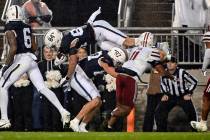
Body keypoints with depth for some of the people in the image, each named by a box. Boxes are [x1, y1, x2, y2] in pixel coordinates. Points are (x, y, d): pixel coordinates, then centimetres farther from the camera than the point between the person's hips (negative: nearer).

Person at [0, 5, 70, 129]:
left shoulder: (10, 29, -7)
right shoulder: (27, 28, 14)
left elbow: (13, 48, -17)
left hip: (20, 59, -7)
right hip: (32, 59, 7)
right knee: (42, 88, 5)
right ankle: (63, 112, -6)